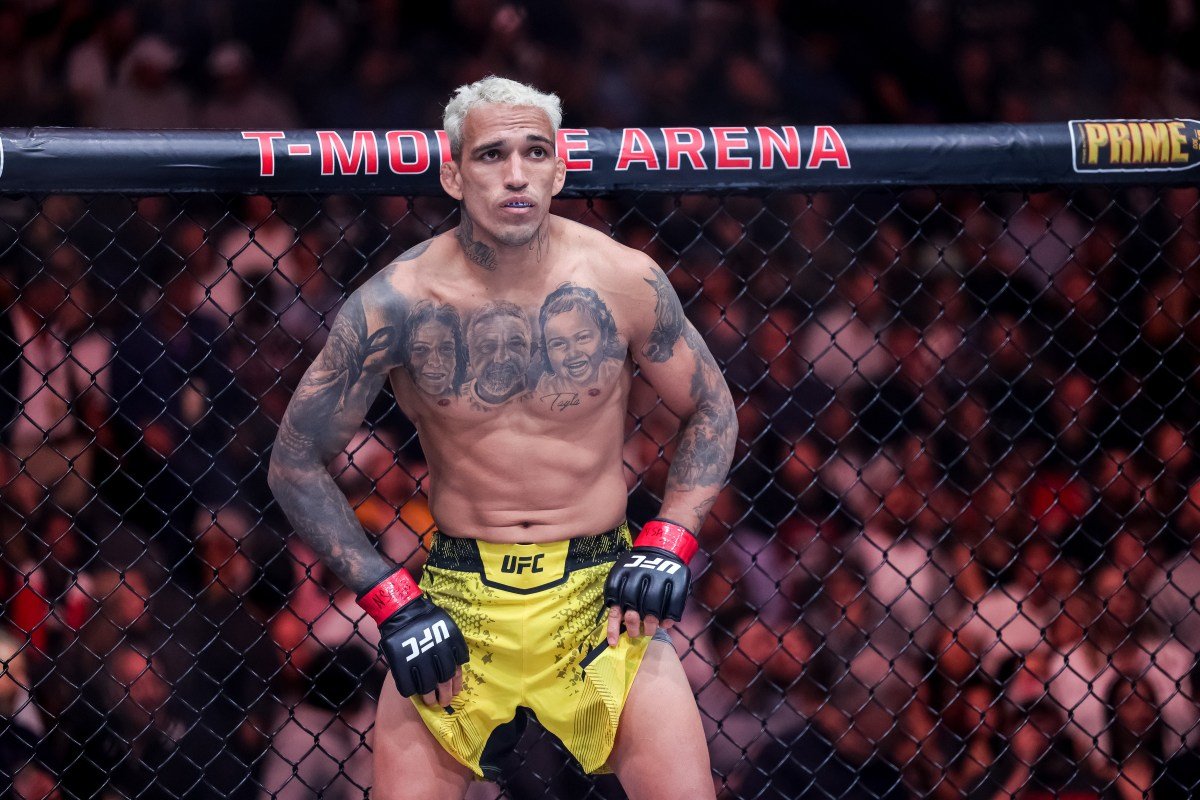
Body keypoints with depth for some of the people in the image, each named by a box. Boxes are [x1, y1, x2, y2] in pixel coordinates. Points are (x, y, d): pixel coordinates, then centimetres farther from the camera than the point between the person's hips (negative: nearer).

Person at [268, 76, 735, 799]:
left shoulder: (624, 283, -6)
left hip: (600, 598, 0)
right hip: (456, 603, 0)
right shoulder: (398, 304, -10)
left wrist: (668, 544, -5)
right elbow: (298, 463, -2)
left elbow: (711, 412, 9)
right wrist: (391, 601, -9)